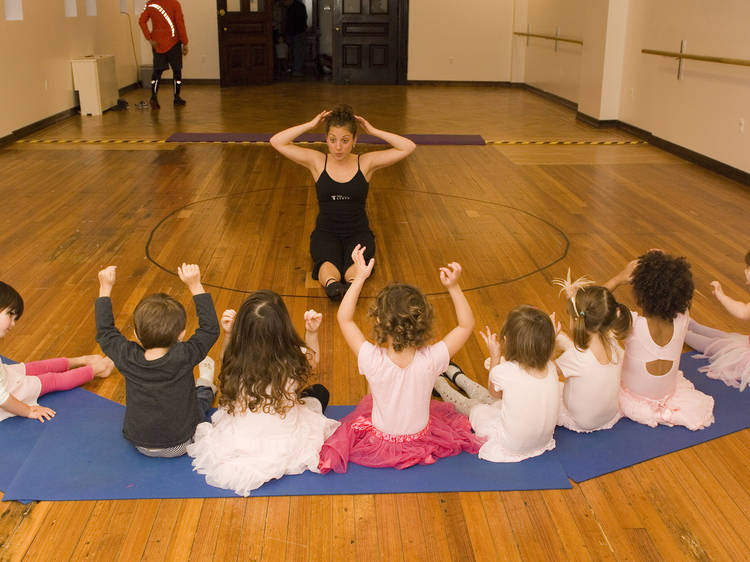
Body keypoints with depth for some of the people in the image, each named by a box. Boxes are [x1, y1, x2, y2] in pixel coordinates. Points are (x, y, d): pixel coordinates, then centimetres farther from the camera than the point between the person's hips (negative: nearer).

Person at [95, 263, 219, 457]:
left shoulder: (128, 358, -21)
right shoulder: (184, 357, -29)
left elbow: (104, 331, -2)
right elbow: (210, 328, -15)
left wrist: (105, 288, 3)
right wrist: (195, 285, -13)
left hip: (140, 444, 3)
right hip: (180, 445, -2)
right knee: (202, 396, 23)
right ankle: (205, 387, 53)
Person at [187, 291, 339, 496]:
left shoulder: (236, 365, -24)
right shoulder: (294, 362, -25)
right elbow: (313, 360, 2)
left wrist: (228, 334, -8)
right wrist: (312, 333, -8)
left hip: (238, 447, 1)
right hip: (286, 450, -1)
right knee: (319, 392, 27)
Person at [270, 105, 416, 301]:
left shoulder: (366, 163, 0)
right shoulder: (317, 162, 2)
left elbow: (408, 147, -8)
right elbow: (276, 142, -6)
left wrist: (373, 130, -7)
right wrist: (311, 124, -6)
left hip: (358, 233, 2)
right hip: (326, 233, -2)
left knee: (354, 268, -35)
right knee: (327, 265, -38)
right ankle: (331, 284, -64)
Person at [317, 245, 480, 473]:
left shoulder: (372, 361, -34)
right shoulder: (430, 360, -32)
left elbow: (344, 318, -19)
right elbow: (466, 324, -16)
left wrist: (359, 278, -22)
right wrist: (454, 287, -22)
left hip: (380, 443, 0)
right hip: (421, 440, 1)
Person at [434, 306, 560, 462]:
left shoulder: (504, 371, -30)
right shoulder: (550, 368, -17)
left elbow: (494, 392, -3)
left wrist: (495, 357, 3)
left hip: (510, 447, -5)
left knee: (472, 405, 23)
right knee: (488, 398, 29)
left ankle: (438, 381, 51)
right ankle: (457, 376, 57)